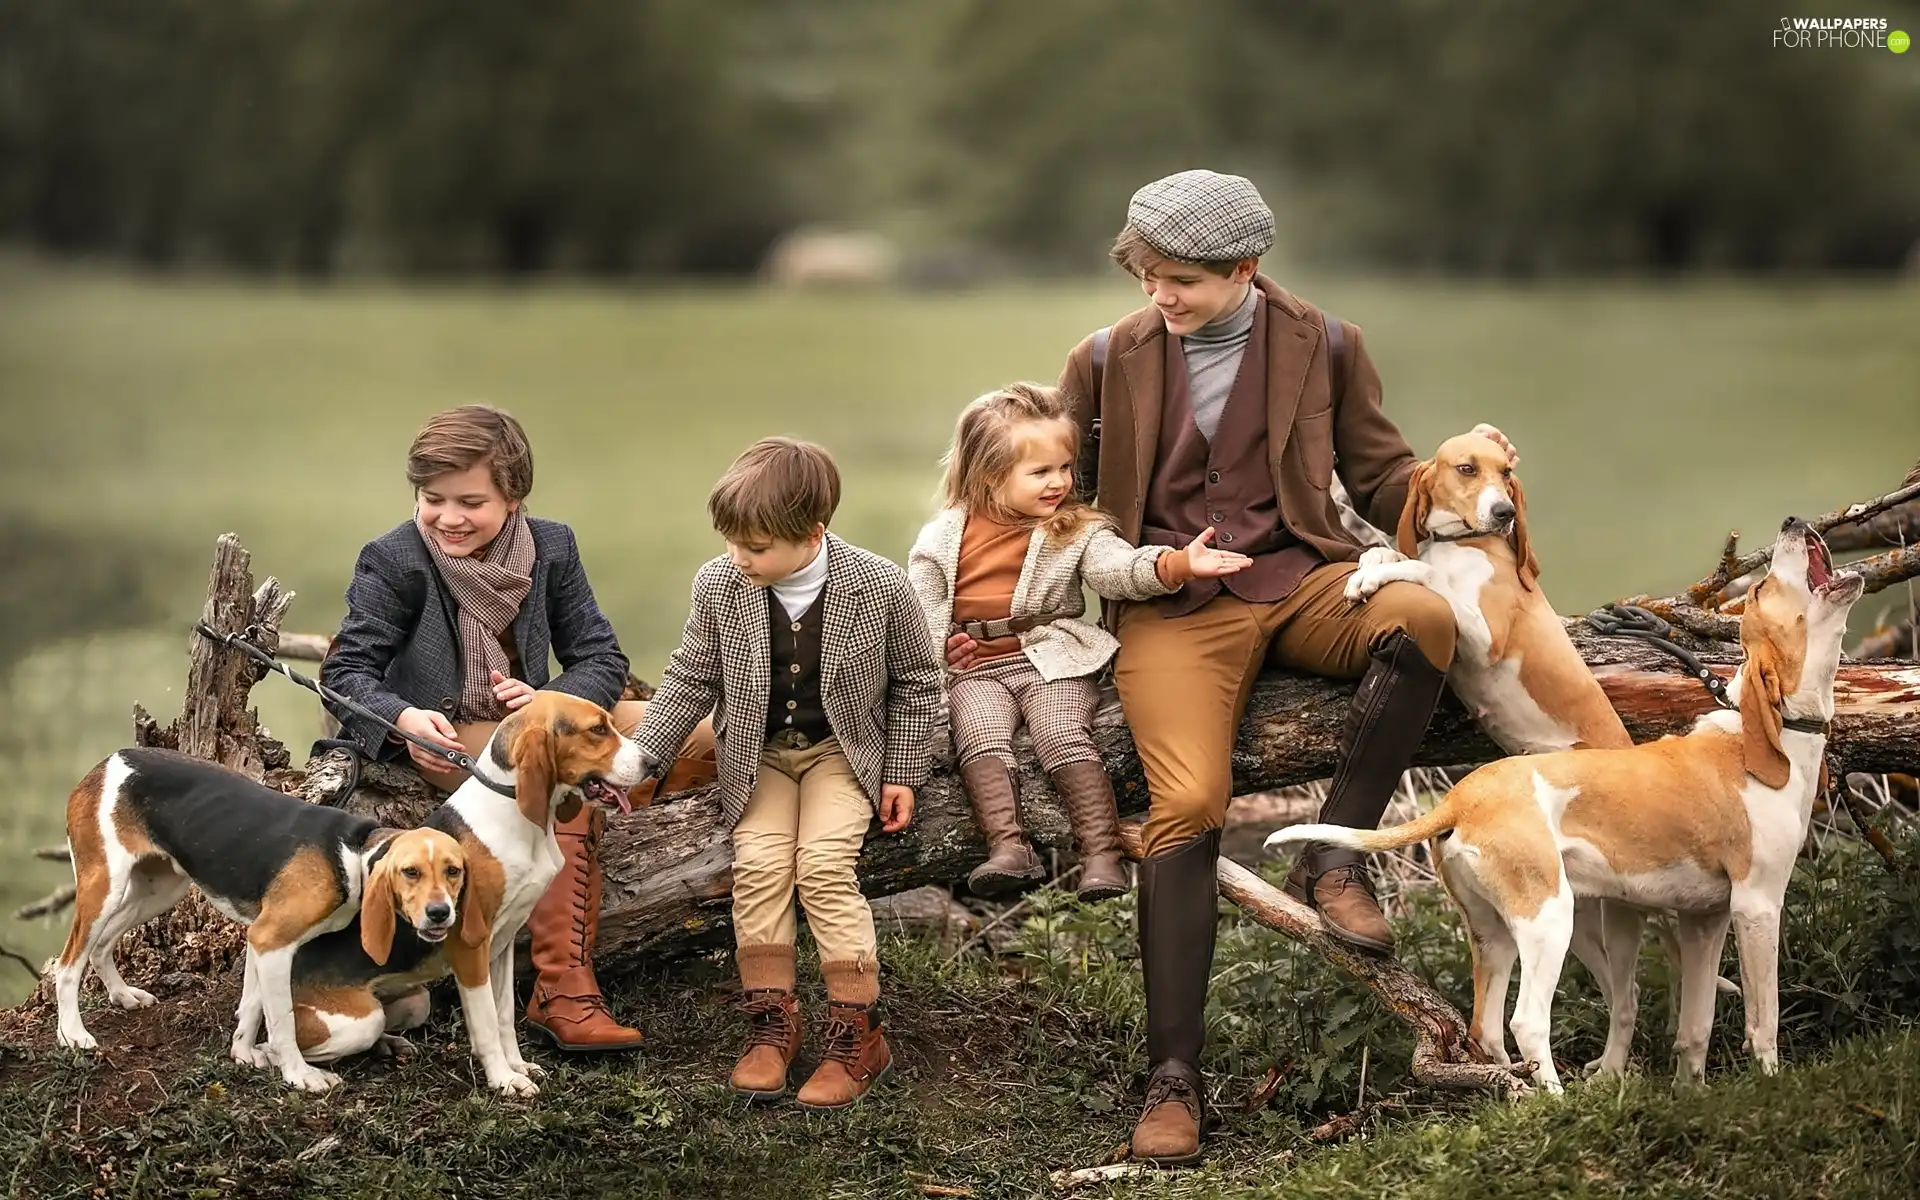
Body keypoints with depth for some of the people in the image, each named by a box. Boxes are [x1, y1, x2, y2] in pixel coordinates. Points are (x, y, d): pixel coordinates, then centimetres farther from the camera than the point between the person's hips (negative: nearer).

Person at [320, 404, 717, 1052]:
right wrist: (403, 719, -36)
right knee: (565, 781, -36)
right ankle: (563, 992, -39)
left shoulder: (550, 547, -1)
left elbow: (600, 657, 0)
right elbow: (348, 670, -14)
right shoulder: (393, 561, -12)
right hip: (442, 734, -5)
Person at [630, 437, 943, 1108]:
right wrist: (639, 760, -8)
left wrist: (903, 772, -4)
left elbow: (916, 680, -3)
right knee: (759, 864, -18)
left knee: (825, 867, -21)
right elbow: (691, 681, -1)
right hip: (758, 752, 3)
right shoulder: (719, 585, -14)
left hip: (843, 749, -3)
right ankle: (771, 1024, -6)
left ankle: (857, 1035, -13)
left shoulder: (878, 587, -19)